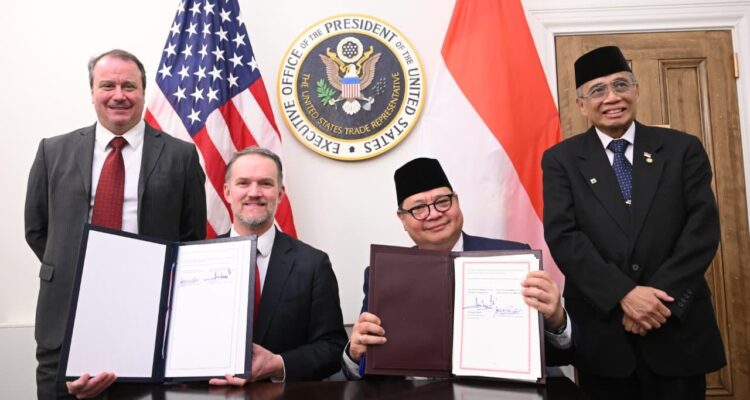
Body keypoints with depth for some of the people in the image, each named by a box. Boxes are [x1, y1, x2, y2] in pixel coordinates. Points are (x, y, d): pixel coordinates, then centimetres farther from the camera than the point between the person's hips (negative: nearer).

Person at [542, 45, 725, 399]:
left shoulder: (682, 149, 5)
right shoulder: (561, 159, 1)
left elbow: (703, 227, -4)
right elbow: (562, 236, -9)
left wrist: (660, 297, -15)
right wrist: (623, 295, -18)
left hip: (677, 326, 1)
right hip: (600, 329, -1)